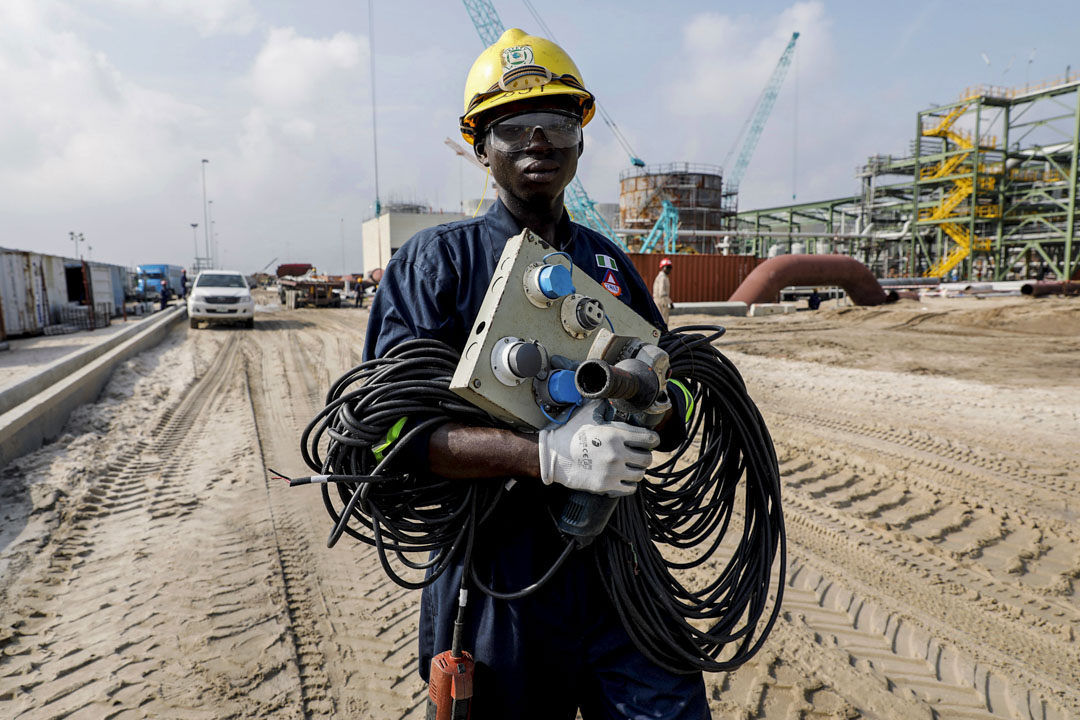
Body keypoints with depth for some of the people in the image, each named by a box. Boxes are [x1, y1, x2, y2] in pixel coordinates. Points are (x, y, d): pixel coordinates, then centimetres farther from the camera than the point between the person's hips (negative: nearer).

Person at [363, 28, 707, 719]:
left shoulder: (610, 261, 12)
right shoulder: (438, 259, -2)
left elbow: (675, 414, 12)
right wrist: (546, 454, -26)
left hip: (615, 566, 4)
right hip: (496, 578, -3)